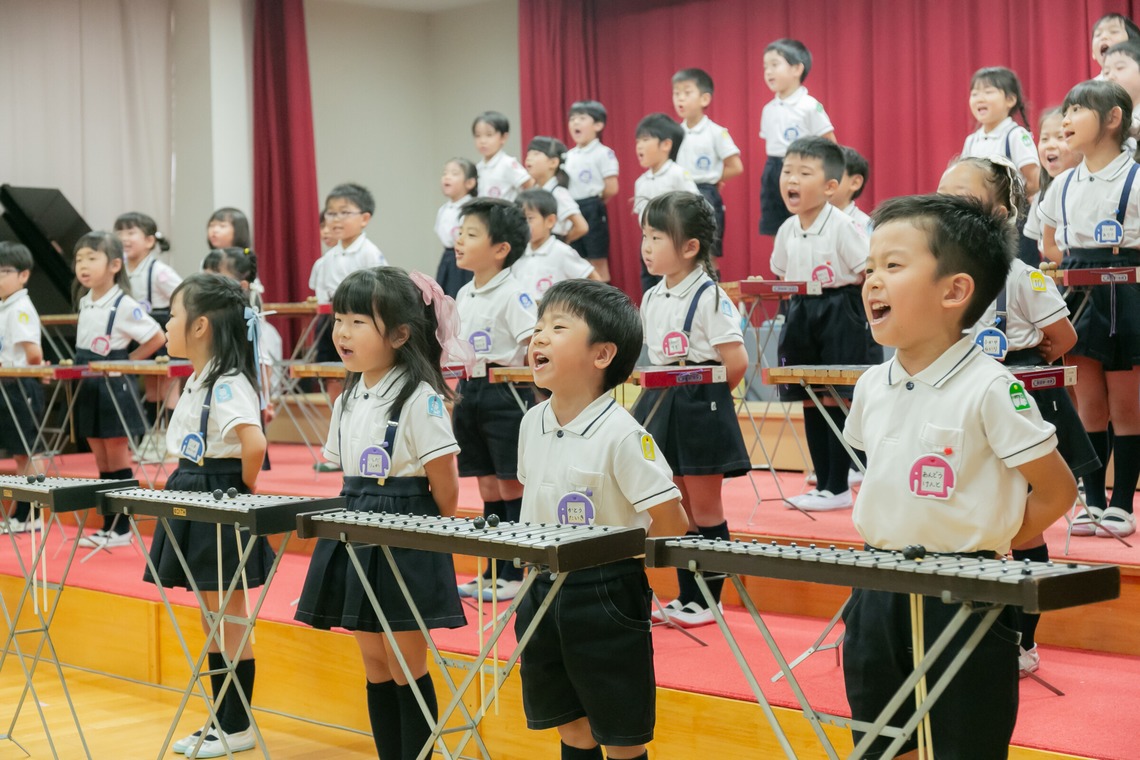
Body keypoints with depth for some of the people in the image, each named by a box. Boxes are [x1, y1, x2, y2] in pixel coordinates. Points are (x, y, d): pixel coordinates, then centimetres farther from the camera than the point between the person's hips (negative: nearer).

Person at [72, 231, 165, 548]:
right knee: (102, 462, 11)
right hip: (88, 388, 7)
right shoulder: (84, 302, 9)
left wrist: (126, 363, -9)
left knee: (117, 461, 0)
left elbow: (158, 339, -14)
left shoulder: (124, 305, -14)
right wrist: (78, 367, 10)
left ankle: (122, 528, 6)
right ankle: (108, 526, 16)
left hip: (114, 389, -7)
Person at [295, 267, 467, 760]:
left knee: (406, 665, 0)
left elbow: (443, 480, -13)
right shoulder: (349, 399, 10)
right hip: (357, 535, 8)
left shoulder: (420, 399, -14)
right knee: (374, 663, 13)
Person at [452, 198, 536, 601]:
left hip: (505, 396, -8)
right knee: (488, 488, 12)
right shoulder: (464, 295, 13)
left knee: (513, 487, -1)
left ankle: (516, 573, 6)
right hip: (471, 393, 8)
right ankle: (493, 572, 19)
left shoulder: (513, 294, -12)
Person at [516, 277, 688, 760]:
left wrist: (616, 560, -6)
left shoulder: (621, 435, -19)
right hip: (543, 592, 7)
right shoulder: (532, 423, 3)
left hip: (605, 598, -6)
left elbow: (671, 523, -18)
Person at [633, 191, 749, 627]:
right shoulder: (651, 299, 9)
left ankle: (706, 602, 10)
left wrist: (703, 395, -7)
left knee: (705, 510, 1)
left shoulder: (709, 297, -13)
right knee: (679, 510, 13)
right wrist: (661, 398, 7)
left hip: (701, 410, -7)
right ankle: (685, 596, 21)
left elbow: (736, 363, -17)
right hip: (663, 408, 7)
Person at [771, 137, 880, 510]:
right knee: (810, 402, 9)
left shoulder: (842, 226, -13)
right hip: (802, 318, 7)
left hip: (840, 317, -7)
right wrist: (794, 296, 8)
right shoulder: (787, 230, 6)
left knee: (835, 400, -5)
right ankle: (826, 479, 19)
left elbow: (870, 275, -13)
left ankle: (837, 487, 3)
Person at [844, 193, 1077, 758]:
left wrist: (988, 544, -5)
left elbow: (1057, 492, -11)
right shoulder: (871, 387, 5)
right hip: (878, 594, 7)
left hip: (963, 598, -6)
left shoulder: (989, 390, -15)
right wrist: (879, 533, 11)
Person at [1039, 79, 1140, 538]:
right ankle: (1093, 501, 15)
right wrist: (1070, 265, 9)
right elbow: (1049, 243, 23)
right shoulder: (1063, 185, 10)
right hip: (1078, 298, 5)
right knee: (1088, 407, 7)